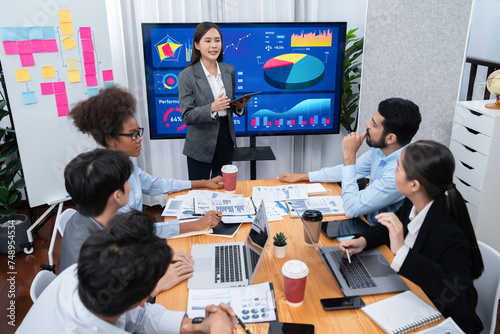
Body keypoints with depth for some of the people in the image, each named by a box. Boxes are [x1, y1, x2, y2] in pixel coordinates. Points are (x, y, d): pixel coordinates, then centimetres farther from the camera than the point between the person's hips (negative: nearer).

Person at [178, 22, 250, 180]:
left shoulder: (229, 70, 5)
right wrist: (212, 108, -29)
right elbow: (187, 116, -13)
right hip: (200, 146, -4)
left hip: (226, 139, 4)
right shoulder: (187, 76, -10)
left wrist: (239, 106, -7)